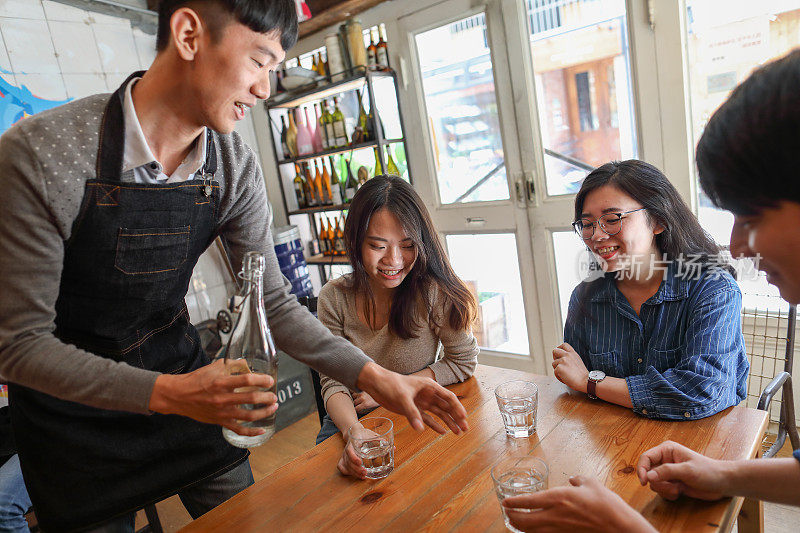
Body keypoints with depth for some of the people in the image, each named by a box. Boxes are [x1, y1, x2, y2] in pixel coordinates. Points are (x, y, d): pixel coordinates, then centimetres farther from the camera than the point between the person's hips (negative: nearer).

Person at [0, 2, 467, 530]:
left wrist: (373, 376, -17)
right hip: (73, 409, -3)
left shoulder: (236, 165, -14)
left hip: (182, 378, 4)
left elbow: (272, 300, -9)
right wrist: (168, 393, -36)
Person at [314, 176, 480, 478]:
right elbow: (333, 382, -10)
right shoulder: (334, 299, -10)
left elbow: (463, 362, -6)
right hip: (352, 422, 2)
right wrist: (353, 432, -32)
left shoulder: (433, 292, -17)